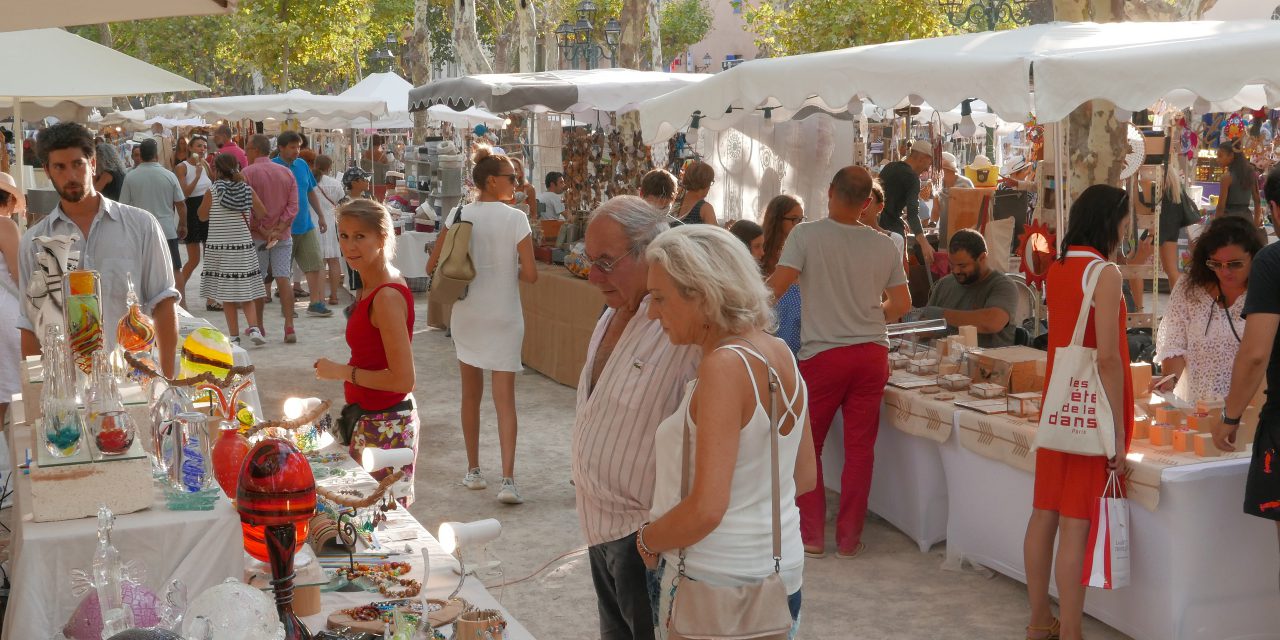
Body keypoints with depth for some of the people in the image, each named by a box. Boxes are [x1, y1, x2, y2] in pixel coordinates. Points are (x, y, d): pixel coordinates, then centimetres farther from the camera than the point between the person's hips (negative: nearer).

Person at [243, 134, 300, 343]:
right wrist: (279, 230, -6)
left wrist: (261, 231, -7)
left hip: (257, 236, -3)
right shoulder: (287, 173, 6)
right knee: (283, 280, -1)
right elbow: (293, 206, 0)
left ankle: (258, 326, 19)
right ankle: (289, 328, -10)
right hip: (283, 236, 3)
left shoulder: (247, 173, -8)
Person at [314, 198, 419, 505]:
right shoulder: (373, 288, 7)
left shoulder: (387, 297, -22)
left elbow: (403, 379, -24)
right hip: (368, 419, 10)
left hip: (386, 425, -10)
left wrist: (341, 371, -16)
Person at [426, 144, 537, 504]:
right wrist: (510, 271, 6)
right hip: (504, 316, -3)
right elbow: (530, 274, -14)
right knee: (505, 398, -1)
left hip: (467, 313, 3)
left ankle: (473, 470, 25)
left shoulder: (459, 217, -2)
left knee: (471, 394, 16)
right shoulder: (516, 219, -11)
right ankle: (508, 480, -9)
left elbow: (433, 265, 0)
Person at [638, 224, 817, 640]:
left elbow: (706, 510, -26)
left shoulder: (725, 366, -22)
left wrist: (646, 540, -10)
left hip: (717, 585, -8)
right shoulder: (780, 354, 3)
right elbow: (805, 477, 13)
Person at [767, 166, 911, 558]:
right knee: (860, 448, 9)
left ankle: (811, 536, 13)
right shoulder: (884, 246, 5)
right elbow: (902, 305, 13)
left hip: (823, 355, -3)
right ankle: (849, 538, 15)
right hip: (873, 353, 4)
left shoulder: (806, 236, -8)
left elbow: (774, 289, -15)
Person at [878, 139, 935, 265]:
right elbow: (913, 214, -25)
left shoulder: (889, 167, 11)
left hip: (876, 222, 8)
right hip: (892, 227, -8)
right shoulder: (912, 177, -14)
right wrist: (924, 244, -34)